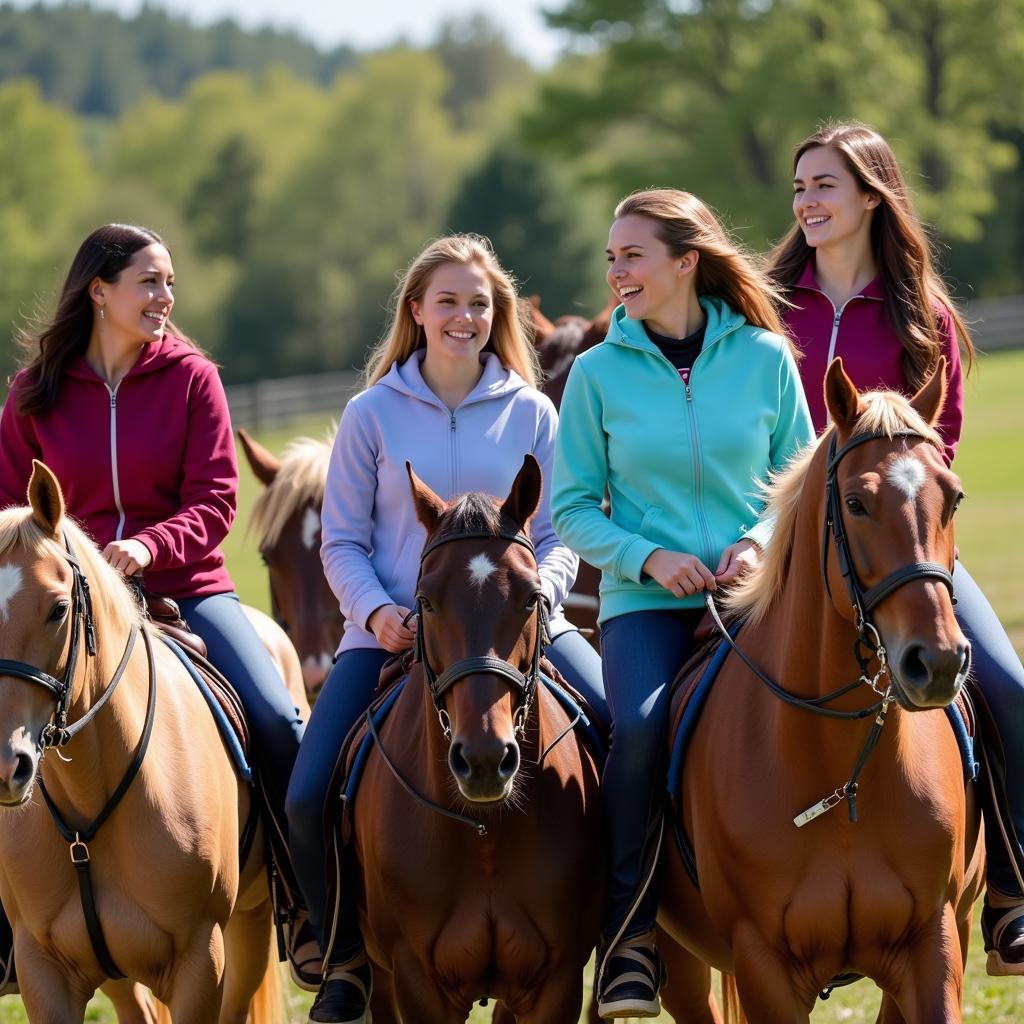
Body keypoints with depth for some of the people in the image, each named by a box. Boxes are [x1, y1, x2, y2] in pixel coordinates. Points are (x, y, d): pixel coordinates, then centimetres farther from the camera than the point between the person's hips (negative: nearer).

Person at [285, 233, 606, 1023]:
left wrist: (534, 594, -14)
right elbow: (343, 542, 5)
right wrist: (375, 610, -13)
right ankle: (349, 958, 9)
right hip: (395, 631, 0)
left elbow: (560, 535, 7)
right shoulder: (373, 415, 5)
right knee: (309, 798, -15)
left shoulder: (532, 414, 6)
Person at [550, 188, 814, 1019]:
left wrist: (763, 539, -9)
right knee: (640, 723, -30)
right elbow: (573, 509, 7)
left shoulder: (765, 358, 5)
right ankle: (629, 932, -16)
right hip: (645, 598, -1)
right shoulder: (599, 374, 4)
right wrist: (647, 556, -10)